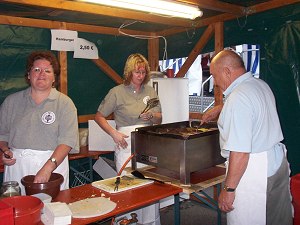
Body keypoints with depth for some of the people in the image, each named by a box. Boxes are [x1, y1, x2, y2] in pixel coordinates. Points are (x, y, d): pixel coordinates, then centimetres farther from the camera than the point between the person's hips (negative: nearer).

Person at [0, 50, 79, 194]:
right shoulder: (12, 101, 9)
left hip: (53, 164, -2)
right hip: (16, 167, 2)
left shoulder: (64, 103, -3)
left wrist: (48, 168, -22)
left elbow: (67, 141, -12)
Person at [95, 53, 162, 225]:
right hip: (127, 144, -3)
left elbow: (159, 119, 16)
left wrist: (151, 116, -7)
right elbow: (99, 117, 2)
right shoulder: (117, 92, -1)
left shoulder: (151, 91, 11)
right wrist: (114, 133, -11)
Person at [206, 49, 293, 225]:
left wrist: (229, 189, -20)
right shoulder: (261, 85, 7)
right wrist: (218, 110, 38)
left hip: (253, 170, -10)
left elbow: (240, 152, -27)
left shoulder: (239, 98, -22)